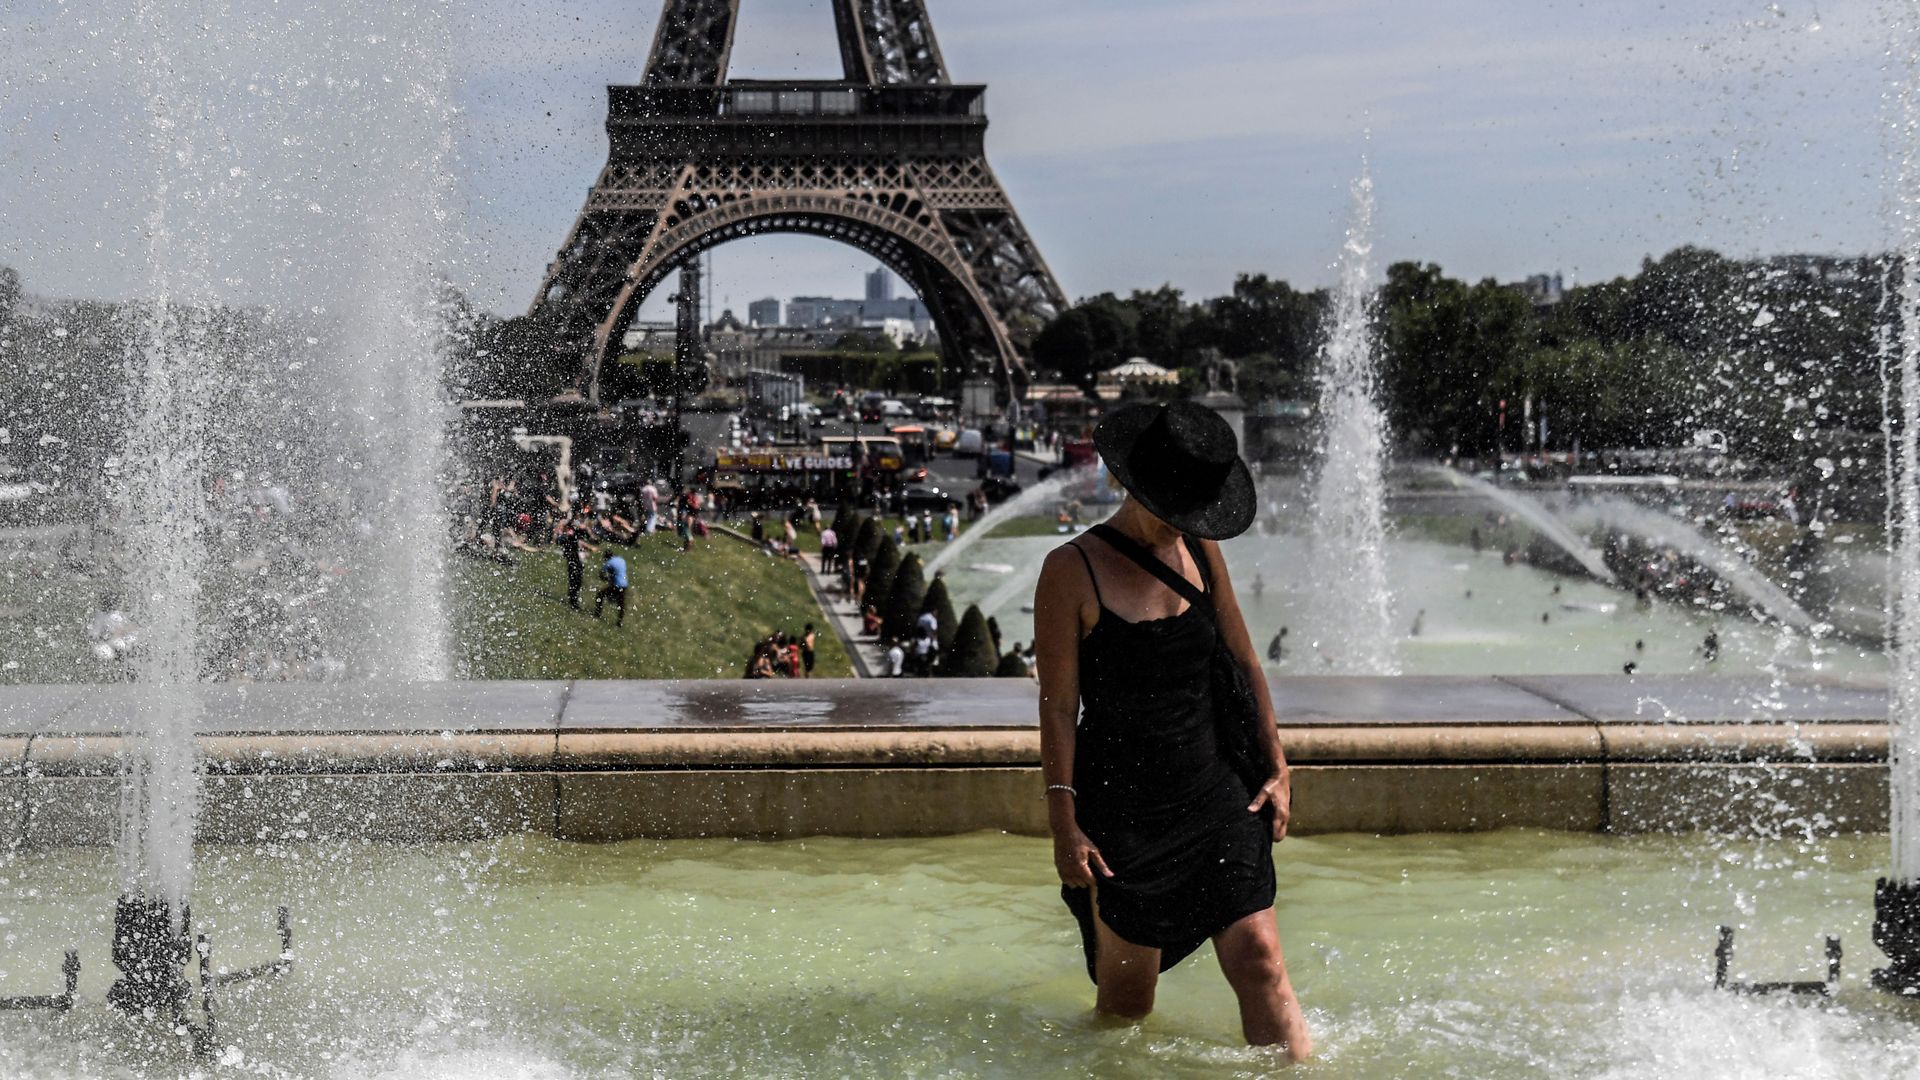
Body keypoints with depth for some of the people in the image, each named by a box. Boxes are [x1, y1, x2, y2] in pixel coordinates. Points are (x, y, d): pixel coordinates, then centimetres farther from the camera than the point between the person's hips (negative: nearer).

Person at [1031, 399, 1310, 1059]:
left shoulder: (1199, 549, 6)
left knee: (1258, 958, -7)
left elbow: (1243, 660, 15)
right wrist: (1063, 821, -12)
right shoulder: (1073, 571, -9)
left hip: (1217, 791, 4)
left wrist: (1276, 767, 11)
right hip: (1121, 803, -4)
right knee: (1126, 996, 4)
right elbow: (1058, 706, -8)